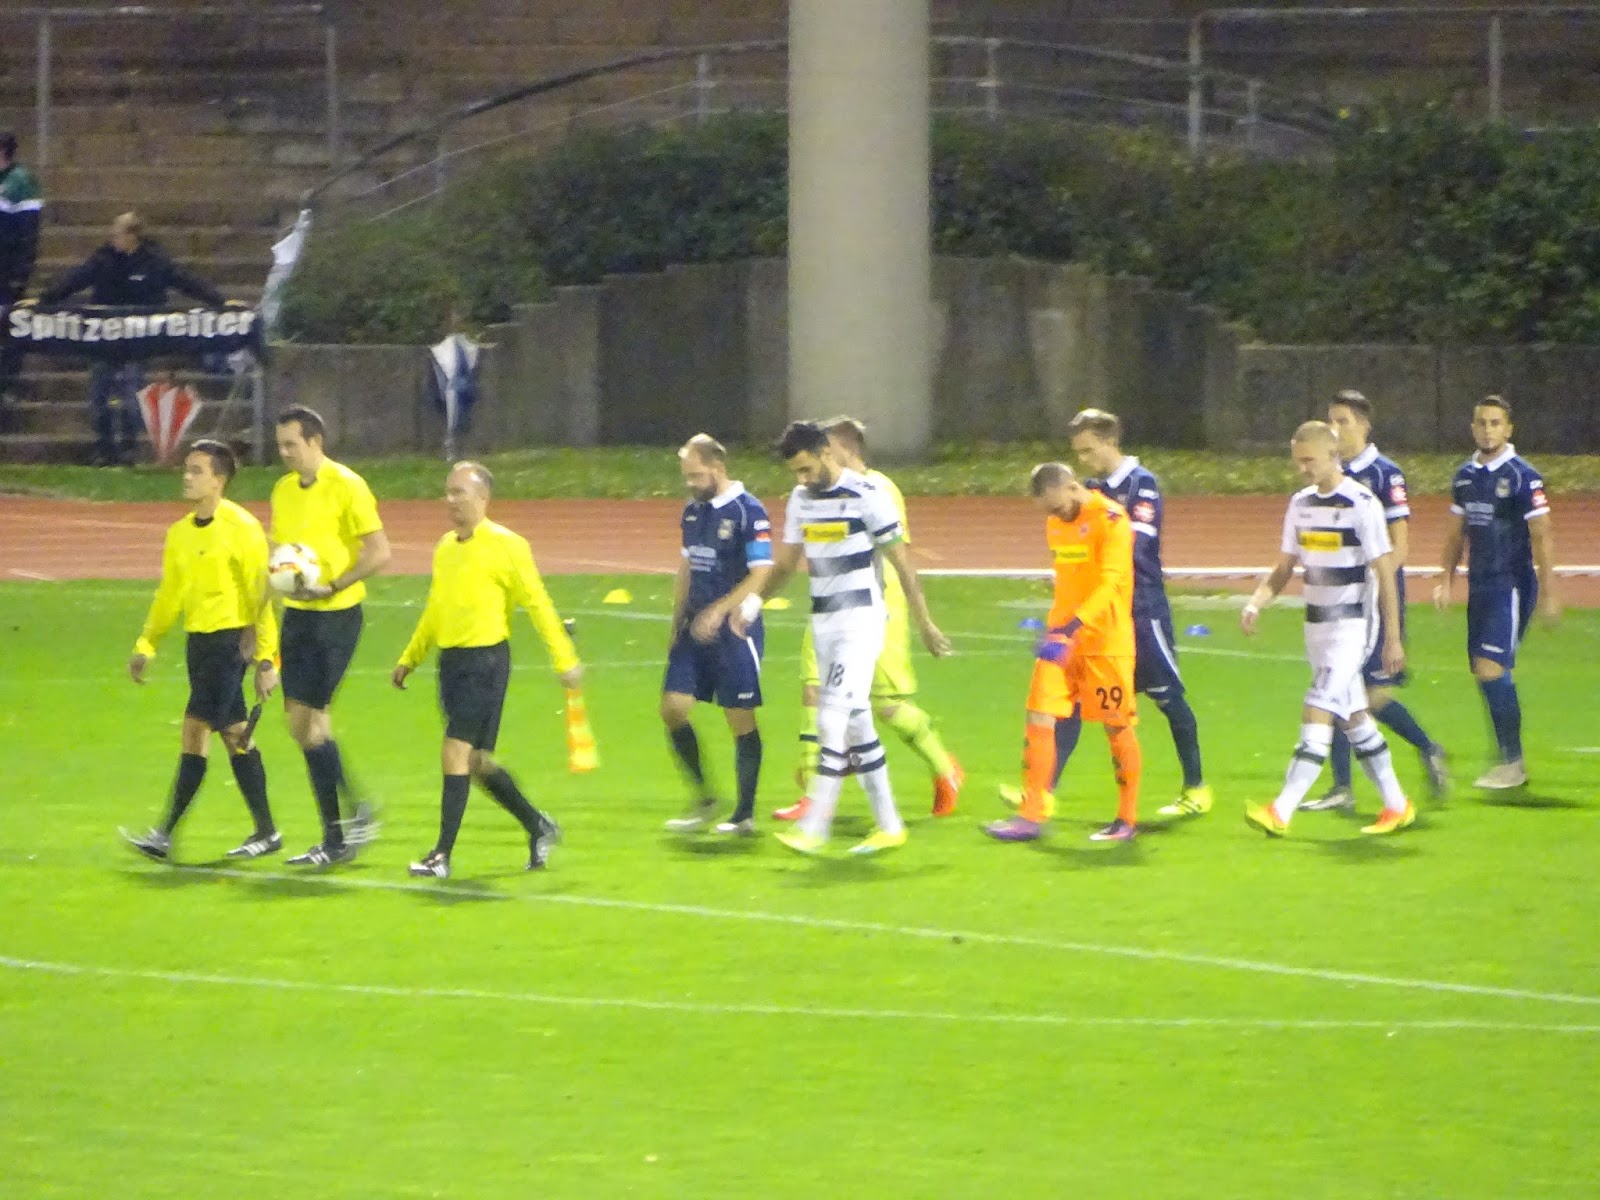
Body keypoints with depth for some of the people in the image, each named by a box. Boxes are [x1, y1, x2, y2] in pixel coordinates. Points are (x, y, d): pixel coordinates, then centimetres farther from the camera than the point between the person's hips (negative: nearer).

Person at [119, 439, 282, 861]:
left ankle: (167, 835, -12)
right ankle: (266, 831, 16)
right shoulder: (180, 533, 12)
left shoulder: (241, 528, -10)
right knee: (234, 734, 10)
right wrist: (146, 645, 14)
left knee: (196, 729, -12)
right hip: (199, 639, 8)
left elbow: (261, 593, -11)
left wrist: (266, 659, -14)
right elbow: (169, 595, 21)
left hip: (230, 639, -8)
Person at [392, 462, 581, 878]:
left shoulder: (505, 545, -9)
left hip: (486, 660, -8)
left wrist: (565, 660, -10)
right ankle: (539, 828, 28)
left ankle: (442, 855, -9)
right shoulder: (445, 547, 12)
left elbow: (538, 604, -8)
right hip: (451, 659, 8)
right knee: (475, 761, 11)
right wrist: (409, 659, 22)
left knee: (457, 753, -12)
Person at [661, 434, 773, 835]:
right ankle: (704, 800, 11)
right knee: (672, 707, -1)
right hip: (695, 630, 7)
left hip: (734, 628, -7)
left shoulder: (748, 512, -12)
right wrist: (677, 625, 18)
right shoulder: (693, 511, 11)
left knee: (741, 719, 0)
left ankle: (745, 813, 8)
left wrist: (718, 611, -23)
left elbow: (760, 574, -17)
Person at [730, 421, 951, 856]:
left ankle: (814, 826, -17)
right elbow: (786, 564, 17)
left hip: (860, 619, -7)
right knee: (855, 724, 8)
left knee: (834, 717, -15)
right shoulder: (801, 499, 9)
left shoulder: (866, 496, -12)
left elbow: (901, 563, -7)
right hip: (823, 621, 7)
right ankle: (889, 825, 15)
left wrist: (925, 624, -4)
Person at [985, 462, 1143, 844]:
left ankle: (1127, 819, 12)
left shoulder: (1110, 519, -14)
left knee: (1117, 727, 2)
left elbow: (1109, 584, -24)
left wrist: (1070, 630, -33)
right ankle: (1032, 815, 0)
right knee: (1038, 719, -2)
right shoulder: (1056, 523, 10)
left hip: (1106, 640, -7)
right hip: (1063, 639, 7)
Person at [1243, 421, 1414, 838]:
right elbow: (1284, 569, 13)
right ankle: (1396, 806, 23)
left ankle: (1282, 811, -21)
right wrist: (1256, 603, -6)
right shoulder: (1300, 504, 8)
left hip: (1353, 624, -8)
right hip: (1316, 624, 8)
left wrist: (1393, 639, -13)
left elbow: (1384, 574, -12)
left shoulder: (1362, 505, -13)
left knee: (1318, 713, -15)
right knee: (1353, 716, 12)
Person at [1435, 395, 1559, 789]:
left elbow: (1542, 537, -11)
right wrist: (1448, 580, 13)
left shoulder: (1523, 477, -10)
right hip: (1479, 587, 7)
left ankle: (1512, 762, -8)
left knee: (1491, 668, -15)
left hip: (1512, 586, -7)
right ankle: (1509, 760, 14)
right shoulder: (1465, 476, 10)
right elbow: (1458, 533, 20)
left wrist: (1548, 592, -13)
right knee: (1485, 673, 6)